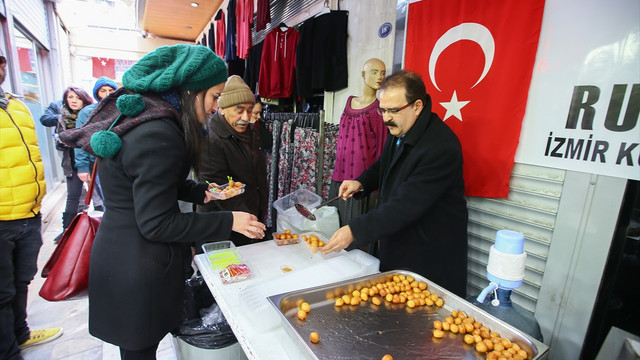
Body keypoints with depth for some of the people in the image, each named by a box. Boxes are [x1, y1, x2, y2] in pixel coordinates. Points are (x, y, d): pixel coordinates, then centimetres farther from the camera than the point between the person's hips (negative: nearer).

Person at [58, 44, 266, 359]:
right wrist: (228, 221, -20)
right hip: (137, 267, -9)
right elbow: (156, 224, -24)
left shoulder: (138, 113, 4)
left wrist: (200, 192, 6)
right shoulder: (157, 135, -27)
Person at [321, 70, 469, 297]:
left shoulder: (441, 147, -27)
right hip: (395, 245, 8)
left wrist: (354, 231, -30)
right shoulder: (399, 130, 0)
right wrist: (361, 182, -1)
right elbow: (384, 164, 19)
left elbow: (406, 206, -30)